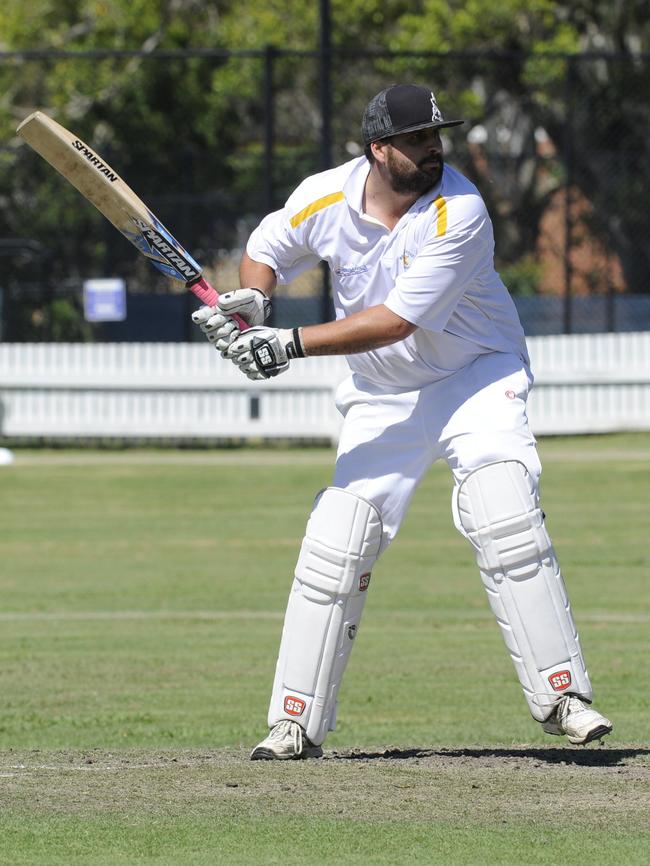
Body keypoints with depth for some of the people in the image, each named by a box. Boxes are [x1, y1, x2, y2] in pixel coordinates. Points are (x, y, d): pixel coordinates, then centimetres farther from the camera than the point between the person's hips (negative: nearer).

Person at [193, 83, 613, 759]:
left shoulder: (458, 214, -24)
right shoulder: (325, 198, -10)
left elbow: (395, 321, -29)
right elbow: (266, 250, 10)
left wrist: (292, 345, -33)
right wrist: (250, 300, -12)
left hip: (476, 377, -4)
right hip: (382, 396, 4)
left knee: (506, 520, -25)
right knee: (333, 549, -5)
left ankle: (560, 695, -19)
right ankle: (297, 724, 6)